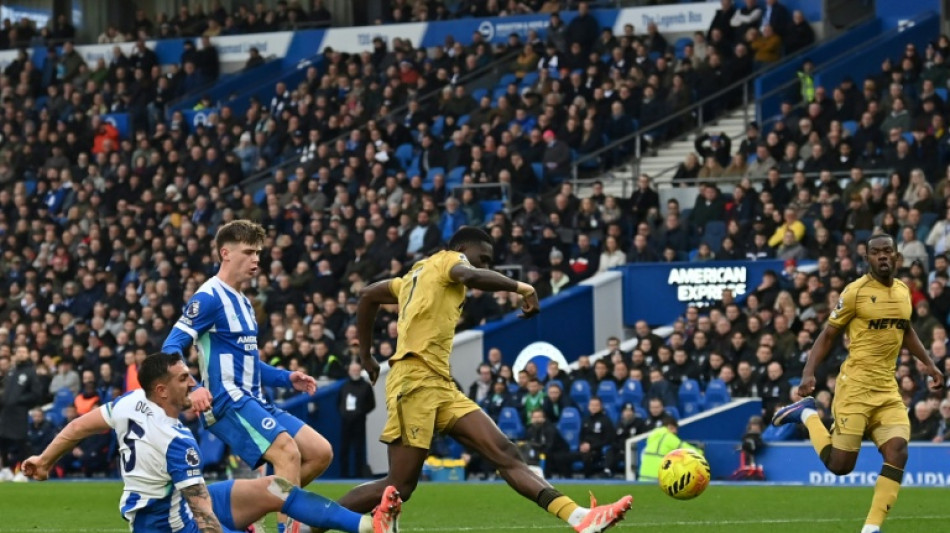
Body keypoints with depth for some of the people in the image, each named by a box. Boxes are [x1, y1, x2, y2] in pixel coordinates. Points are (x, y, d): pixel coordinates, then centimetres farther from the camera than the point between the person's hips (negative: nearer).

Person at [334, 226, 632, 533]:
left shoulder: (416, 276, 27)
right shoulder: (448, 260, 2)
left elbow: (368, 296, 35)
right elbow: (471, 276, -22)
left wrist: (366, 355, 37)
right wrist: (521, 288, -13)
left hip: (440, 385, 10)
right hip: (416, 380, -10)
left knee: (504, 453, -6)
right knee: (399, 487, -11)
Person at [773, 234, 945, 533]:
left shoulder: (903, 292, 9)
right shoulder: (855, 292, -10)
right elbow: (828, 335, -5)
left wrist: (929, 364, 22)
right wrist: (808, 373, -16)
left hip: (888, 388, 6)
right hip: (855, 386, -6)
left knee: (897, 454, -11)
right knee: (840, 465, -5)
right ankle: (807, 414, 21)